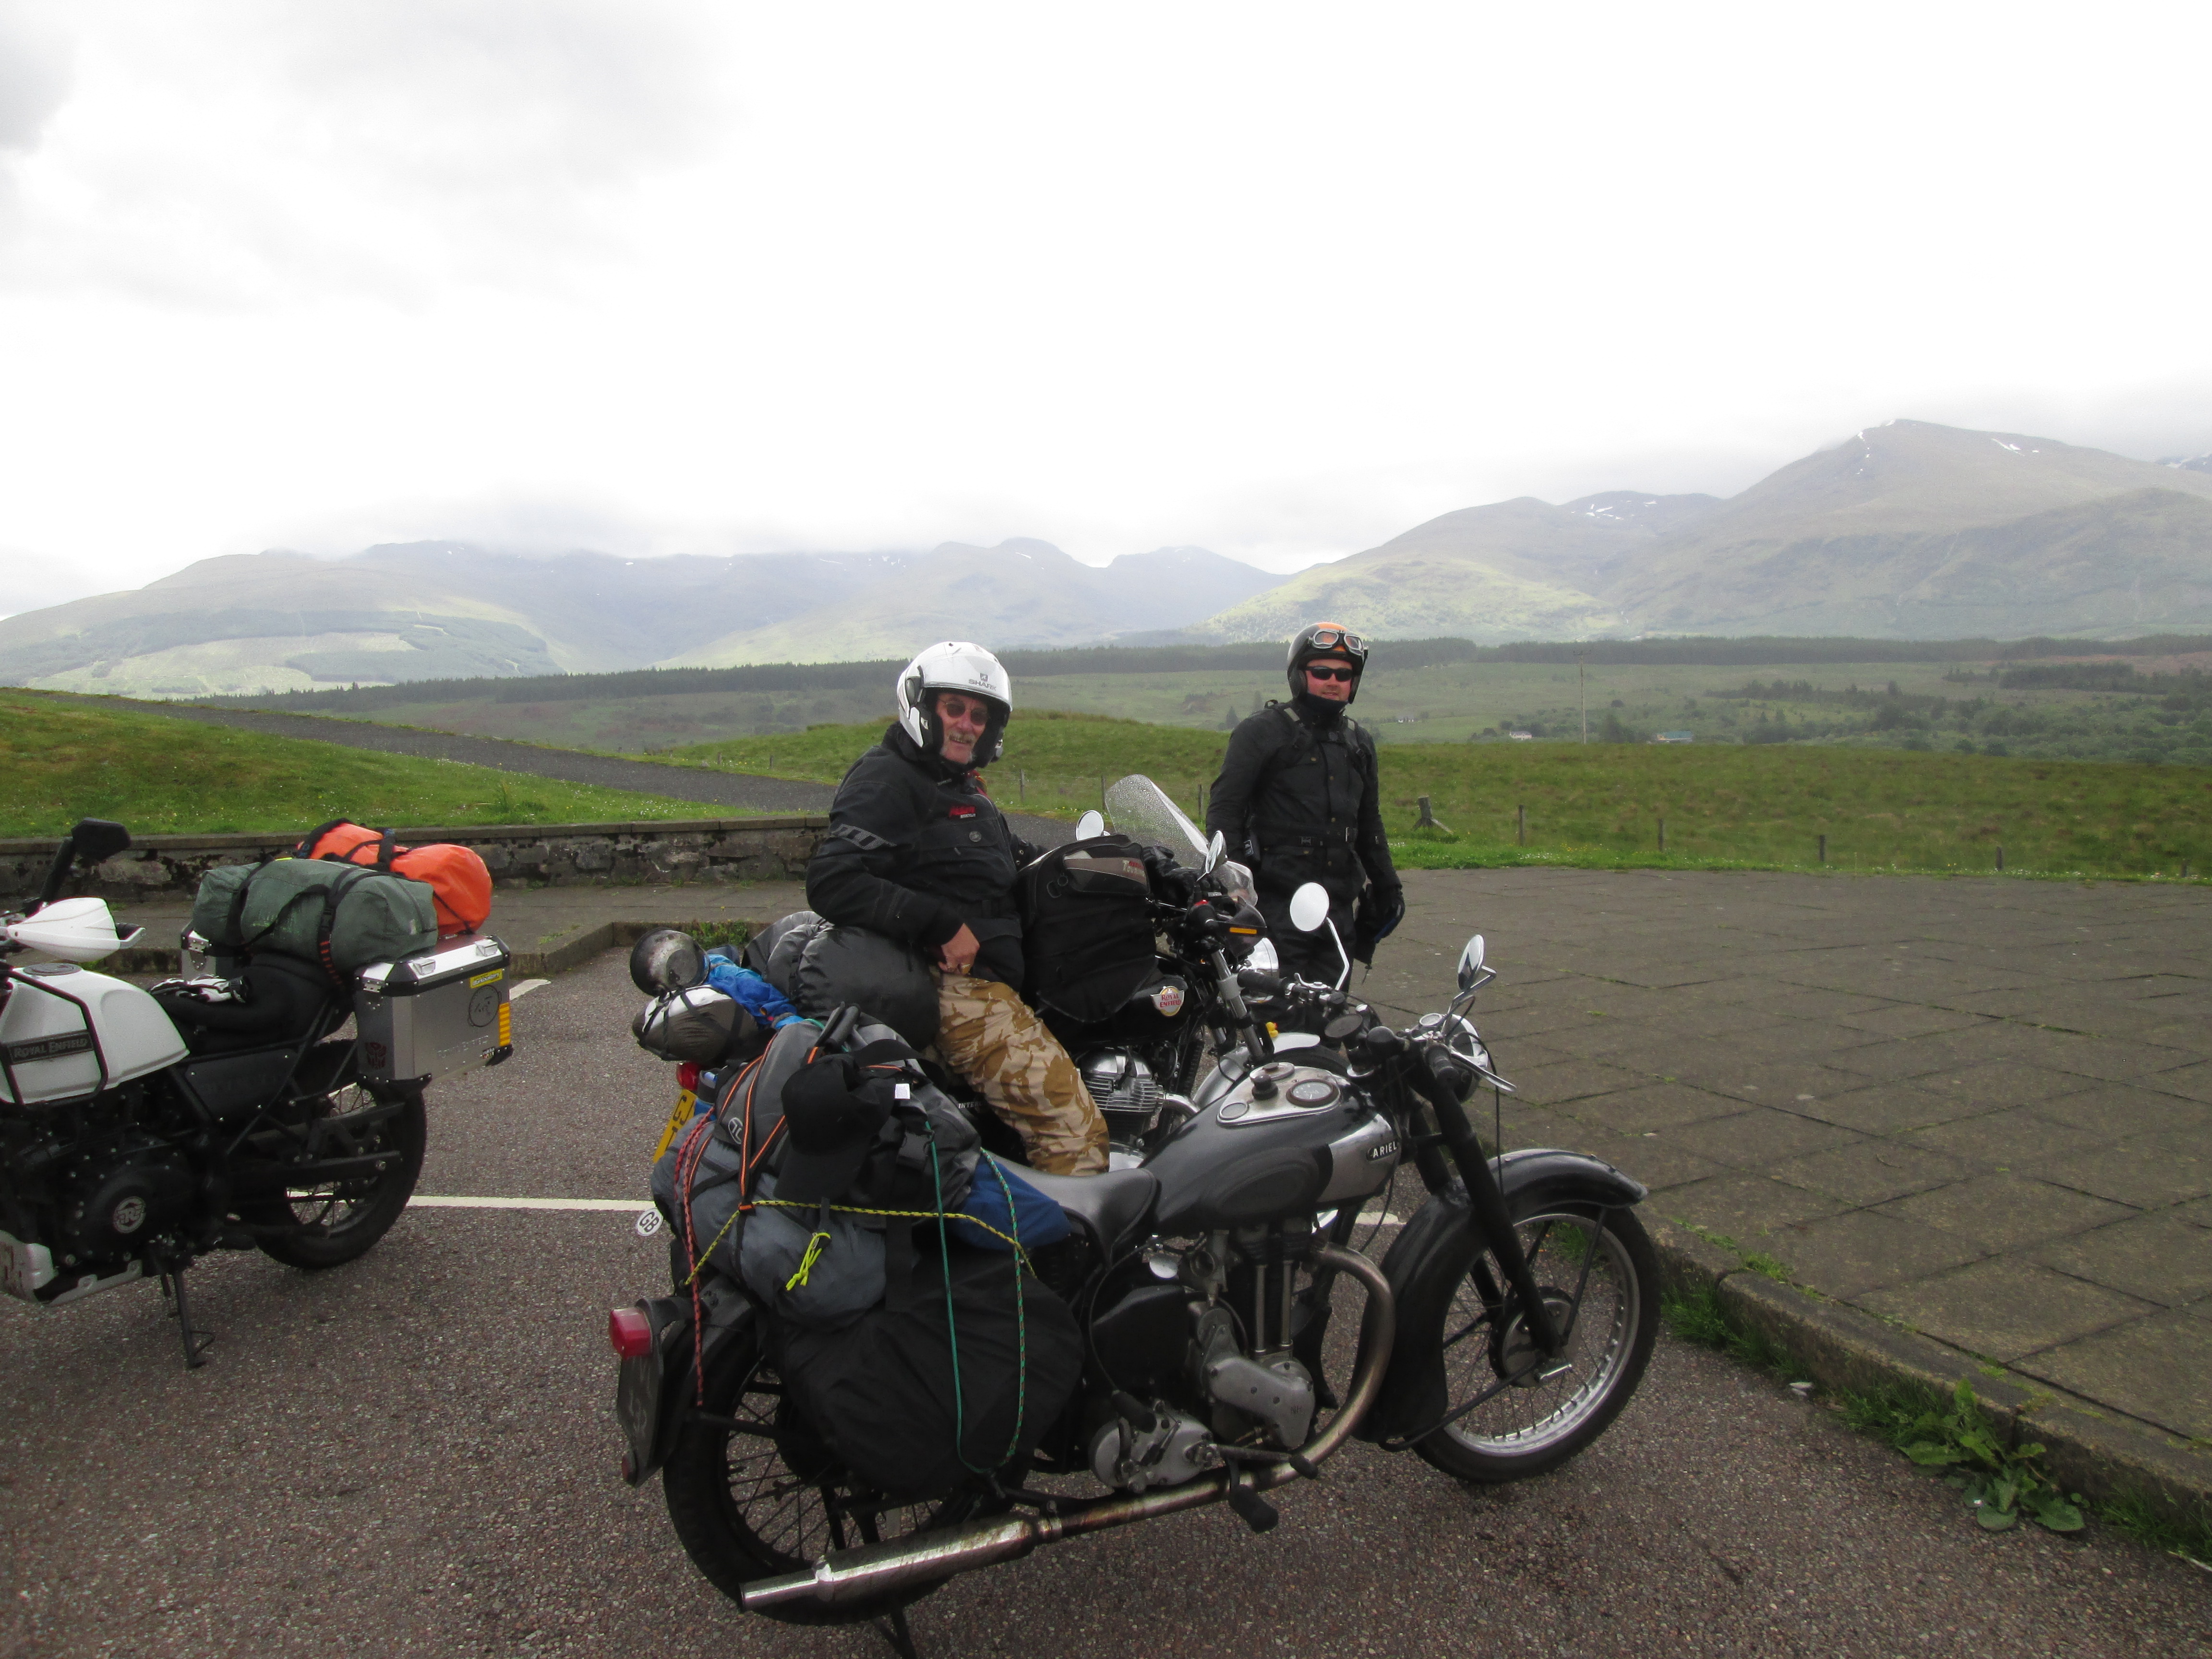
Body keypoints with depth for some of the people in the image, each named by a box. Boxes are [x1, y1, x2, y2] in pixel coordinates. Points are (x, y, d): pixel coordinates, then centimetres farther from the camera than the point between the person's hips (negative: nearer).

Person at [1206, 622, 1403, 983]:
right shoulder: (1261, 732, 1)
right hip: (1279, 902, -6)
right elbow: (1224, 807, -4)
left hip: (1340, 905, 6)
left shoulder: (1359, 744, 20)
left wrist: (1387, 887, 27)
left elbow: (1370, 825, 29)